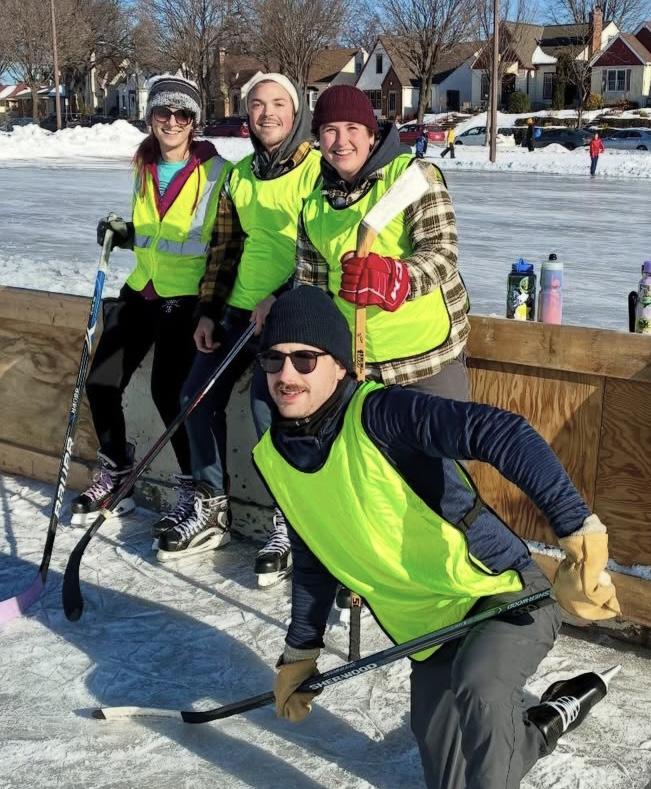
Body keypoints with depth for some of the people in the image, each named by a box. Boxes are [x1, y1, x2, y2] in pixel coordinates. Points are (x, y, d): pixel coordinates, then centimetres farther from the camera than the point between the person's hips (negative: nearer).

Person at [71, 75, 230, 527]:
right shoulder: (145, 169, 12)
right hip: (142, 288, 7)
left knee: (168, 390, -16)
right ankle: (115, 474, 25)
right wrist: (122, 233, 4)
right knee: (101, 384, 3)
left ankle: (196, 486, 4)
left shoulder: (216, 171, -7)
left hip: (188, 294, -6)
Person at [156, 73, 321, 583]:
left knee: (269, 403, -22)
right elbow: (225, 248, 15)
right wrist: (208, 310, 9)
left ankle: (291, 522, -3)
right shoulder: (239, 176, 12)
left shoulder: (319, 170, -8)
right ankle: (212, 509, 20)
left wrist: (282, 298, -19)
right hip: (240, 307, 7)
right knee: (198, 396, 3)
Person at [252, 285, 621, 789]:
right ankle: (544, 725, 37)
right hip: (427, 629, 7)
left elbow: (501, 434, -35)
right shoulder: (272, 458, 0)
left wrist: (578, 531, -43)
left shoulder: (380, 413, -22)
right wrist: (301, 651, 18)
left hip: (505, 592, -7)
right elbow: (314, 559, 14)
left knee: (477, 681, -38)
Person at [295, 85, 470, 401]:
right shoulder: (314, 205, 8)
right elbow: (309, 285, 14)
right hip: (355, 363, 5)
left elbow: (442, 252, -18)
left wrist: (390, 278, -37)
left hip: (429, 355, -4)